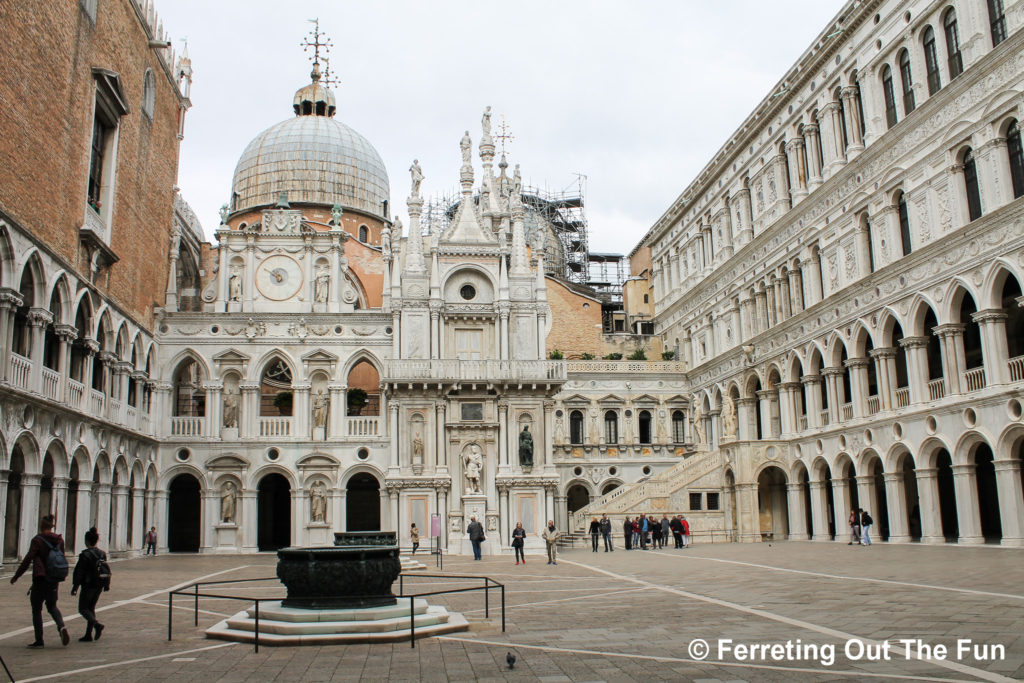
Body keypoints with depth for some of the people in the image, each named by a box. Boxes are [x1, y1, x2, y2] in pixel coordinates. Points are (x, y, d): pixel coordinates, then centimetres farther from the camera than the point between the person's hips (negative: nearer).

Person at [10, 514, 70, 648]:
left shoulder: (37, 540, -11)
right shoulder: (59, 540, 6)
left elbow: (27, 560, -14)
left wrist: (16, 576, -4)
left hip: (40, 579, -5)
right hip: (54, 580, 5)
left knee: (36, 609, 7)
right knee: (52, 607, 18)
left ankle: (39, 640, 7)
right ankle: (62, 627, -7)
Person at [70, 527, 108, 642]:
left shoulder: (85, 555, -13)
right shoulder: (102, 554, 6)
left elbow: (79, 572, -13)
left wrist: (75, 587, -8)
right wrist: (106, 585, 20)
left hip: (88, 586, -7)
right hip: (99, 586, 7)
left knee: (83, 609, 3)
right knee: (91, 608, 14)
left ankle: (97, 625, -18)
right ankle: (88, 635, 14)